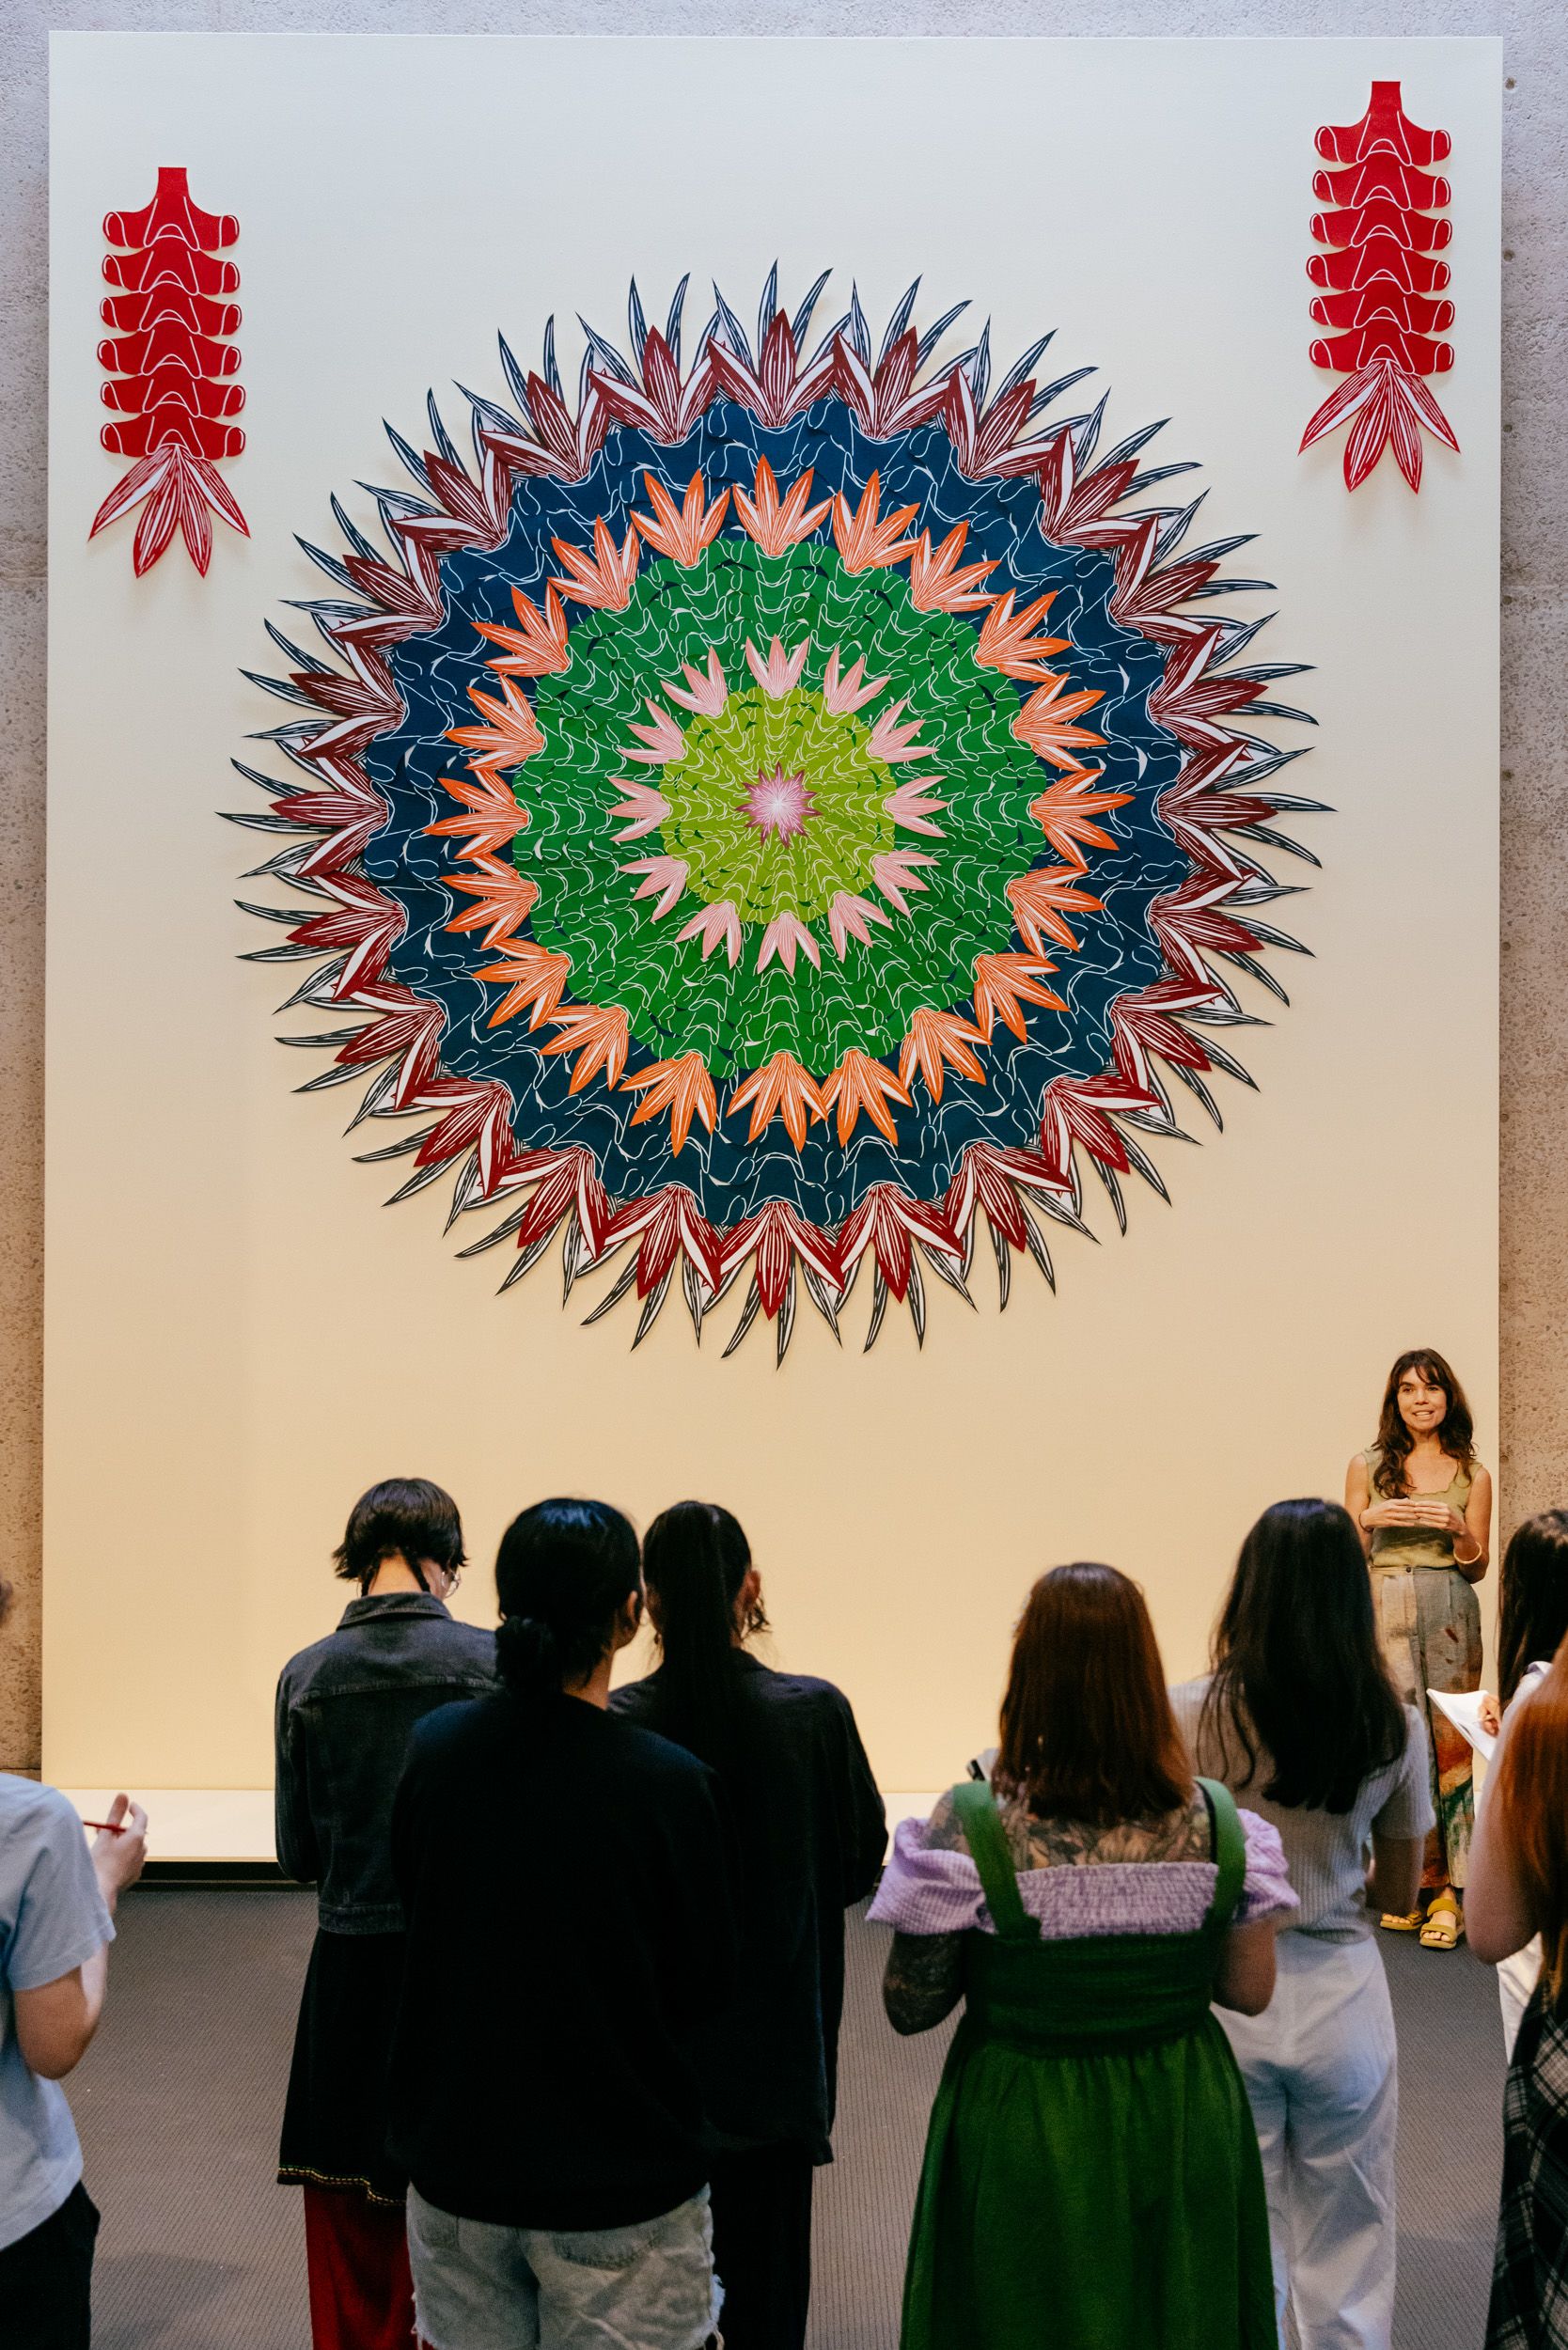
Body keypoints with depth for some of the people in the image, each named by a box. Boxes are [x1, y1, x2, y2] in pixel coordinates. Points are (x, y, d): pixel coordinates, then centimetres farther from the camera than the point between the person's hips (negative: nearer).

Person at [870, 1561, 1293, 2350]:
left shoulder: (969, 1828, -19)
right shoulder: (1215, 1823, -11)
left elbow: (909, 2009, -11)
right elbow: (1251, 1991, 0)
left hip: (1022, 2135, -2)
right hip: (1183, 2128, 2)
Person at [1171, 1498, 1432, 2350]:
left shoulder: (1189, 1716, -15)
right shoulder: (1395, 1727, -8)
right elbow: (1399, 1891, 3)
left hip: (1222, 1991, -1)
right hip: (1342, 1992, 1)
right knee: (1348, 2265, 17)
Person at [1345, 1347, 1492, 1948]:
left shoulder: (1472, 1477, 9)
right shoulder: (1367, 1468, 9)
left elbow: (1477, 1568, 10)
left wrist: (1458, 1530, -10)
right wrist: (1371, 1521, -9)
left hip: (1449, 1616, 0)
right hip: (1383, 1613, 0)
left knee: (1450, 1745, -6)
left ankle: (1448, 1890, 0)